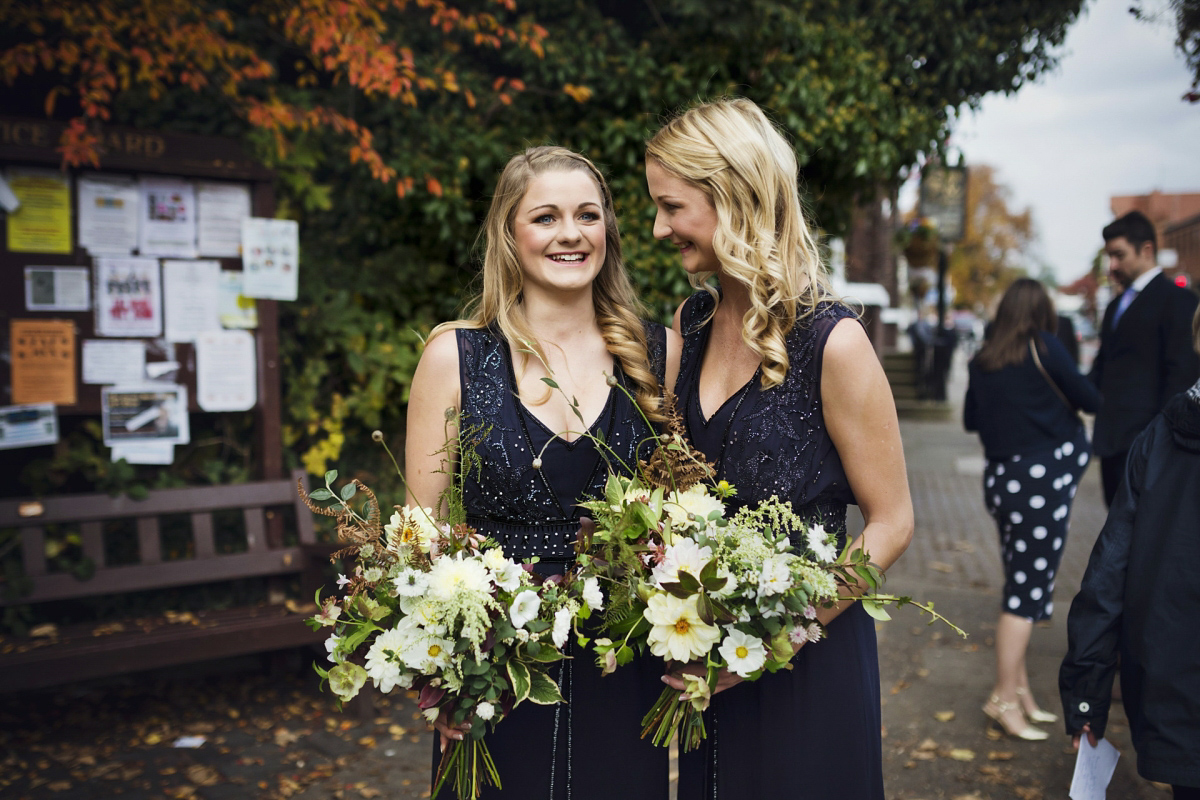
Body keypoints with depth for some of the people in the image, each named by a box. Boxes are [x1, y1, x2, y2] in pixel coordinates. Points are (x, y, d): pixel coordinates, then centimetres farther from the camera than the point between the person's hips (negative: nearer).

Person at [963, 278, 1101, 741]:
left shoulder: (982, 359, 8)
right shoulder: (1043, 346, -8)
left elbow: (970, 420, 16)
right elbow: (1088, 399, -5)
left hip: (1001, 476, 7)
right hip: (1042, 476, -6)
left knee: (1020, 586, 14)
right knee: (1029, 589, -1)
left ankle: (1021, 691, 22)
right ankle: (1004, 697, 2)